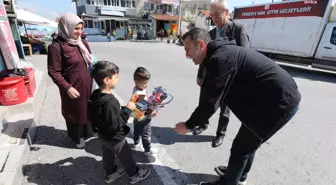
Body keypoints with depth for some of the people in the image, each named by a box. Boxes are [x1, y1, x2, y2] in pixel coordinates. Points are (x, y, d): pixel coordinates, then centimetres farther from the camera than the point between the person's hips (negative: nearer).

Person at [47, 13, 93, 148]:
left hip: (88, 85, 6)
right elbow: (53, 72, -15)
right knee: (75, 112, 13)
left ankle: (88, 131, 44)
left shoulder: (83, 43, 4)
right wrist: (67, 87, -22)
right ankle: (77, 137, 38)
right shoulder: (56, 46, -15)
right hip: (73, 88, -6)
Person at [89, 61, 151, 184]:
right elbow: (116, 125, -32)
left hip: (102, 134, 8)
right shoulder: (110, 102, -38)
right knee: (126, 157, 16)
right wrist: (127, 110, -26)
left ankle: (110, 174, 53)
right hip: (114, 138, -8)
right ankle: (135, 175, 40)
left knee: (108, 155, 29)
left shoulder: (95, 95, -9)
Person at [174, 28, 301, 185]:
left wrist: (188, 125, -11)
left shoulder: (220, 58, -24)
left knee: (241, 147, 2)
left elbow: (211, 102, -23)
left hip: (280, 102, -10)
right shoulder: (222, 52, 8)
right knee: (247, 143, 22)